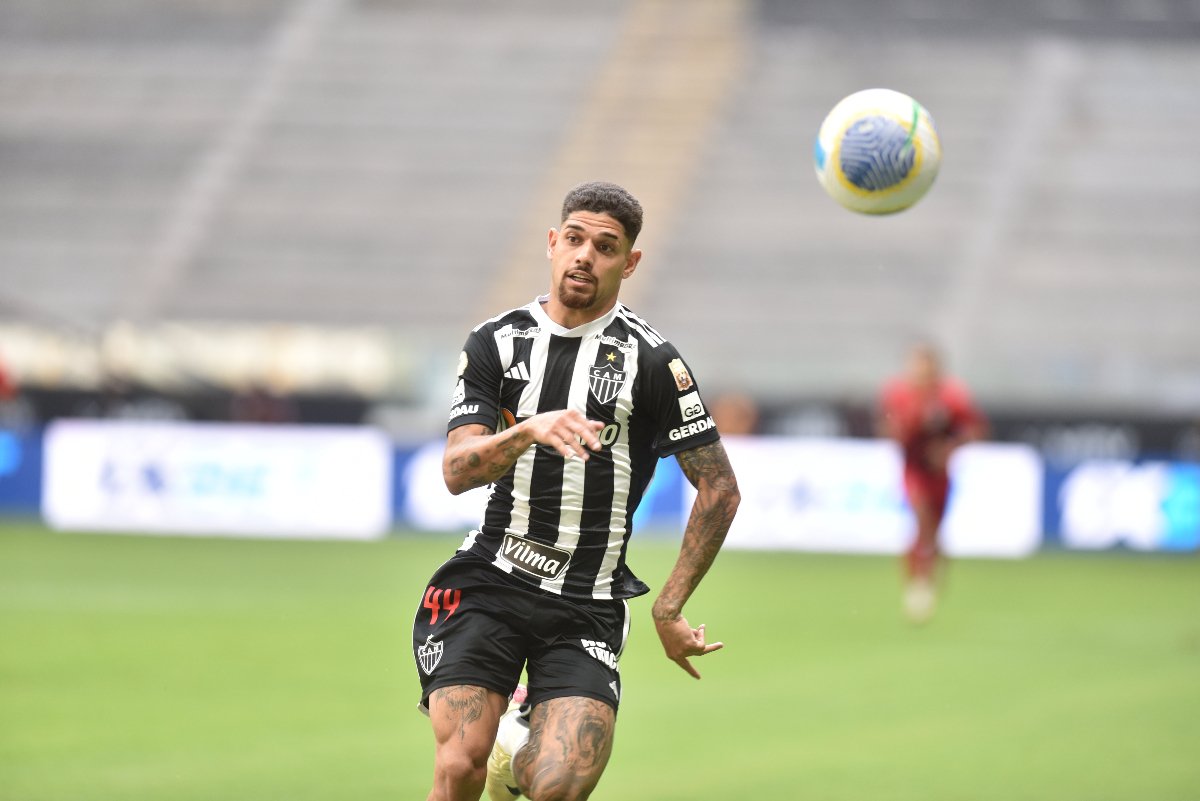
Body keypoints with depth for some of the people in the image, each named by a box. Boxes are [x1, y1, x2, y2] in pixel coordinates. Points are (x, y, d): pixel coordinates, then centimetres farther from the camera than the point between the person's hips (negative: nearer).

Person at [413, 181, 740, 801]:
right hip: (488, 584, 1)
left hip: (588, 606, -1)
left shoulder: (651, 362, -1)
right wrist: (530, 430, -24)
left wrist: (668, 608, -1)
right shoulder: (496, 342, 7)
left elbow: (719, 489, 2)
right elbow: (457, 470, -4)